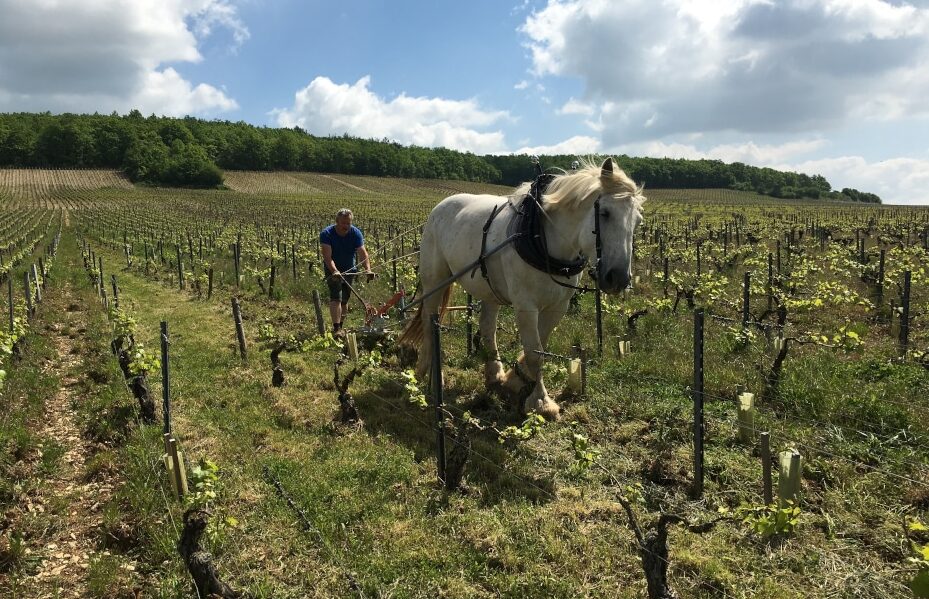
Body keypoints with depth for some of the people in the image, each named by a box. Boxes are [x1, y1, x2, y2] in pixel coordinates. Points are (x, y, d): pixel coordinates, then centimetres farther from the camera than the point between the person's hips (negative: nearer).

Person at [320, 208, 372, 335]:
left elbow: (362, 253, -23)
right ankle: (336, 328, -24)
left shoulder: (356, 233, -14)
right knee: (336, 297, -19)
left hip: (349, 269, 4)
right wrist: (335, 271, -48)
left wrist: (367, 269, -40)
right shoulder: (326, 234, -23)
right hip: (333, 269, -4)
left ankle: (340, 325, 27)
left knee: (345, 299, 11)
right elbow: (327, 256, -32)